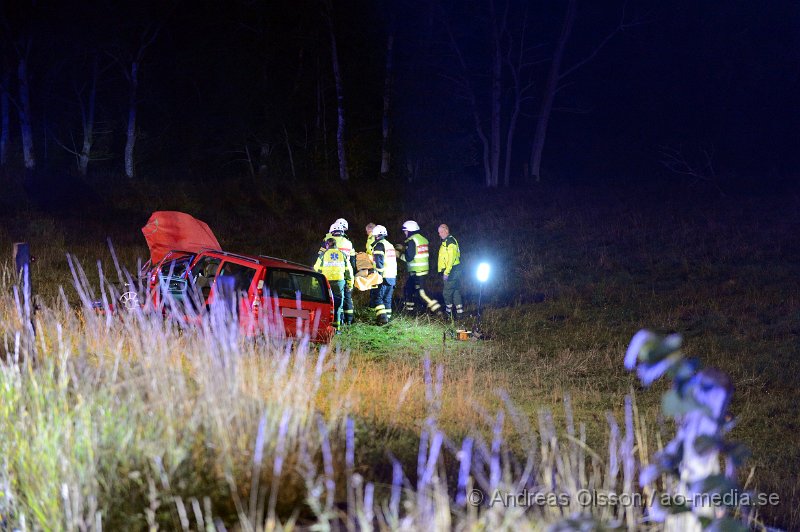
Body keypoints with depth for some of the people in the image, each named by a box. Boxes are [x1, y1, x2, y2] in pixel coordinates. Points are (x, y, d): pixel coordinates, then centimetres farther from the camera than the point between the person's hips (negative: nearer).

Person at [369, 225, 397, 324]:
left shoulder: (379, 246, -10)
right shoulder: (390, 245, 18)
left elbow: (379, 263, -18)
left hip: (383, 276, -8)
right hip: (392, 277, 8)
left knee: (377, 298, -6)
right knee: (387, 298, 13)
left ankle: (382, 317, -17)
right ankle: (387, 316, 12)